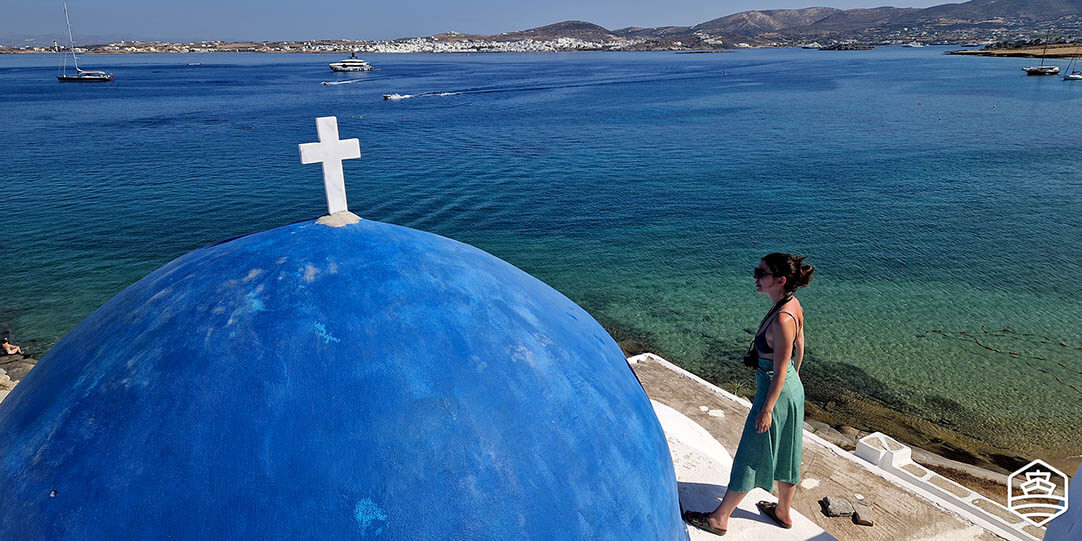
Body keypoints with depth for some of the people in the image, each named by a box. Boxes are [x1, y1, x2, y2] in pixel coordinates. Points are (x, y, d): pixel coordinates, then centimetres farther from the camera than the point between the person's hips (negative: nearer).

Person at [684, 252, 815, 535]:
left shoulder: (782, 320, -31)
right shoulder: (793, 305, -3)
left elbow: (780, 371, -24)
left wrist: (766, 411, -16)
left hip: (777, 392, -9)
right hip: (792, 387, 9)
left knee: (751, 457, 6)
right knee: (783, 453, 24)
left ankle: (719, 518, 23)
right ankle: (784, 511, 43)